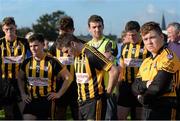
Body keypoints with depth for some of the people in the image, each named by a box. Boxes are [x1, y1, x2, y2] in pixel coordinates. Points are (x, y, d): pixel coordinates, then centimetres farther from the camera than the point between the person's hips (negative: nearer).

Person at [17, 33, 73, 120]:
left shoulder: (52, 62, -7)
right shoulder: (27, 62, 4)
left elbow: (68, 77, -4)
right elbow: (20, 78, 21)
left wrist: (59, 94, -6)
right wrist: (23, 93, 10)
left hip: (47, 101, -3)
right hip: (31, 102, 3)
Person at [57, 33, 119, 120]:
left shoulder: (91, 54, -16)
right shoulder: (77, 56, 11)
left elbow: (114, 71, -19)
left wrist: (108, 92, -12)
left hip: (94, 101, -9)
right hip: (82, 101, 9)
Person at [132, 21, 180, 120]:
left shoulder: (168, 57, -10)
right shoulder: (146, 62, 17)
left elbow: (158, 87, -19)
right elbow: (135, 87, 9)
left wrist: (143, 98, -3)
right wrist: (145, 85, -13)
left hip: (164, 110, -8)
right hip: (148, 110, 8)